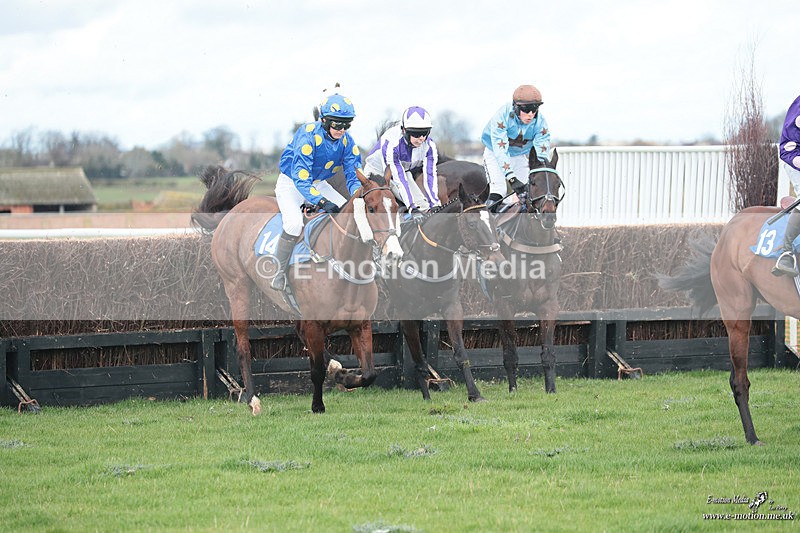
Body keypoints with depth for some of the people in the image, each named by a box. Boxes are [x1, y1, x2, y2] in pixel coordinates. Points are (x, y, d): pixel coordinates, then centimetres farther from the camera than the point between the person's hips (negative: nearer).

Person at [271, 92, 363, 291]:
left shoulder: (346, 141, -12)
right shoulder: (308, 135, -31)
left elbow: (353, 174, -9)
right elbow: (300, 175, -35)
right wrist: (321, 201, -45)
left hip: (318, 184, 6)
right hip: (291, 183, -6)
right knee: (295, 222, -31)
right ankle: (279, 272, -15)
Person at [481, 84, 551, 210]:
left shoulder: (540, 123, -23)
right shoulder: (502, 117, -34)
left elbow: (543, 153, -23)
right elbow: (500, 149, -39)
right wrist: (512, 178, -47)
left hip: (520, 156, 4)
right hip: (495, 154, -4)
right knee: (497, 192, -21)